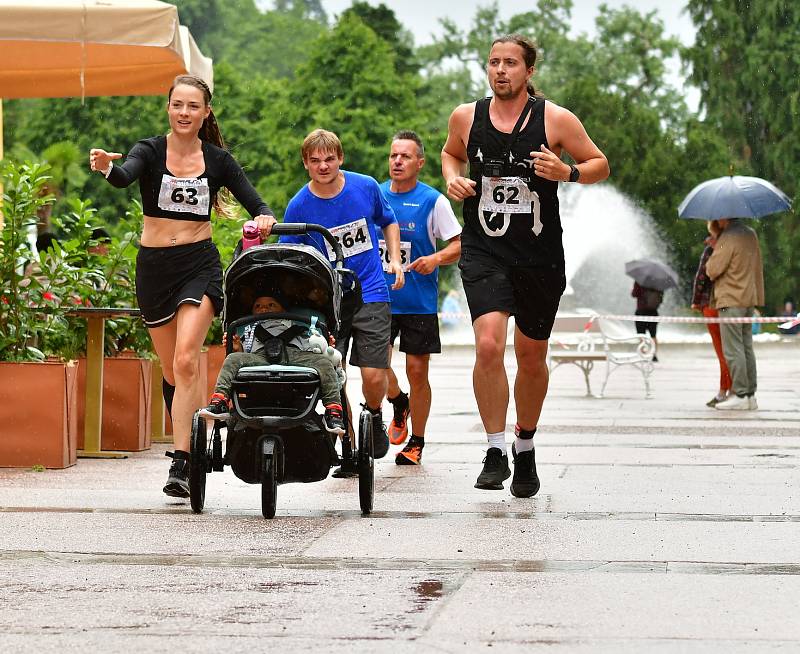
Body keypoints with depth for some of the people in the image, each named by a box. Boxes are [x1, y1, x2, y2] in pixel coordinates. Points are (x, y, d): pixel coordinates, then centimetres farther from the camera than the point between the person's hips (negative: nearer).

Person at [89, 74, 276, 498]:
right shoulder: (150, 151, -1)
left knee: (185, 361, -19)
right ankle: (190, 453, 27)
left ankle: (180, 463, -21)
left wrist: (264, 219, -21)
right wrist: (106, 167, -46)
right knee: (171, 370, 10)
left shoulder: (218, 160, 4)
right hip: (153, 267, 1)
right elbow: (125, 177, -23)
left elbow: (257, 205, 3)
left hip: (199, 264, -1)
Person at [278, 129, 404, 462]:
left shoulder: (366, 187, -3)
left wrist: (394, 258, 5)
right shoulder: (299, 206, -6)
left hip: (370, 295, 0)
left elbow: (388, 221, 17)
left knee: (373, 376, -8)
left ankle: (374, 418, 26)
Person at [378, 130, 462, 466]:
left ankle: (416, 442, 14)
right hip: (380, 297, 2)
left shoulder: (433, 201, -3)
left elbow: (459, 245, -2)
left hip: (419, 302, -2)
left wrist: (436, 259, -20)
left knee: (417, 371, 1)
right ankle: (399, 404, 24)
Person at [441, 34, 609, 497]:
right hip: (483, 251, 0)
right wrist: (453, 177, 0)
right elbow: (451, 153, 22)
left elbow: (601, 165, 4)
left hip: (540, 257, 0)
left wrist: (567, 172, -16)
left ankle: (526, 448, 34)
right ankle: (496, 451, -10)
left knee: (532, 358, 12)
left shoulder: (556, 119, -5)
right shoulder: (466, 117, 1)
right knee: (489, 344, -21)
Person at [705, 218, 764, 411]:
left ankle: (740, 395, -9)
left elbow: (712, 270, -14)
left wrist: (711, 258, 4)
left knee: (733, 349, -7)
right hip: (749, 300, 9)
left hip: (730, 301, -9)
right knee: (747, 347, 11)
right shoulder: (750, 235, 11)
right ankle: (750, 395, 12)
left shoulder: (728, 238, -16)